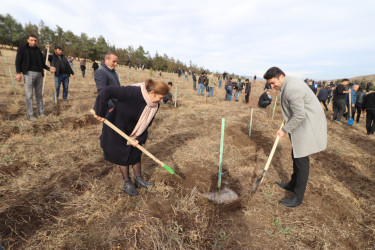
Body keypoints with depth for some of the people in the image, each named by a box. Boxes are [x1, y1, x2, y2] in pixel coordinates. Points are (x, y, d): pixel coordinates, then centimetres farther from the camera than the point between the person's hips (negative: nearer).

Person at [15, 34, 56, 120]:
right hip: (29, 73, -4)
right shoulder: (22, 48, 5)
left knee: (39, 94, 6)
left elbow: (42, 63, 17)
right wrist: (18, 73, -12)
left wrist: (49, 68, -3)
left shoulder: (38, 50, 16)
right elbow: (18, 61, 0)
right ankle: (30, 114, -2)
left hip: (39, 74, 4)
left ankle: (41, 112, 12)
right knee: (29, 95, -5)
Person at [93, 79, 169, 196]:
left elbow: (146, 123, -6)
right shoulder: (132, 92, -35)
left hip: (133, 132, 6)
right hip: (117, 128, -6)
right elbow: (106, 92, -36)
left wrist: (139, 138, -14)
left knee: (136, 153, 14)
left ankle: (139, 180, 32)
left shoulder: (155, 105, -13)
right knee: (123, 156, 5)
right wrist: (100, 113, -31)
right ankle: (127, 184, 24)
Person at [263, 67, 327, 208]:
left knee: (301, 160, -2)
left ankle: (298, 198, 13)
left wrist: (285, 129, -16)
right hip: (302, 124, 10)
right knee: (295, 156, 20)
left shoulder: (292, 89, -26)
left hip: (308, 126, -10)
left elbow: (299, 115, -26)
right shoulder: (288, 83, 7)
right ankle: (293, 185, 39)